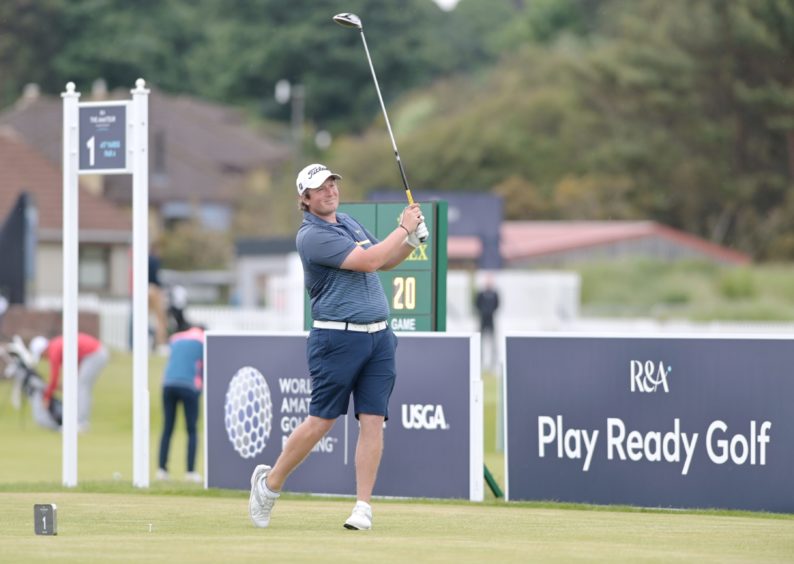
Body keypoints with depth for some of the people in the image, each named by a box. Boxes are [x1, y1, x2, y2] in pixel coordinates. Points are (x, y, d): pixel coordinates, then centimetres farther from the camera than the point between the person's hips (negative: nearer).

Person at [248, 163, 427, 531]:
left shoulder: (349, 222, 16)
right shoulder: (311, 236, -12)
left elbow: (385, 262, 26)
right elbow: (368, 261, -19)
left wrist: (412, 239, 8)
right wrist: (404, 228, -9)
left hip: (379, 337, 7)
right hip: (338, 338, -7)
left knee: (373, 421, -3)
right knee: (321, 421, -4)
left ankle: (363, 507, -3)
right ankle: (270, 483, 14)